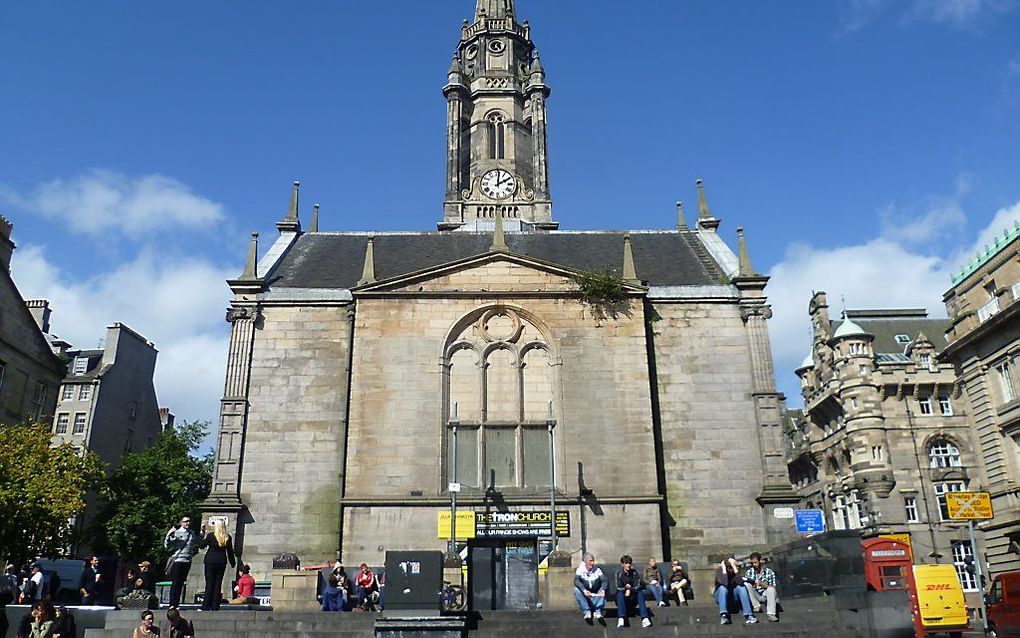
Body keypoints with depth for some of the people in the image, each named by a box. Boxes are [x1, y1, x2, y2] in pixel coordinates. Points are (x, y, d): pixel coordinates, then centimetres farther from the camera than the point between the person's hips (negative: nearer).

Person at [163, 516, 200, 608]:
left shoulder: (192, 533, 13)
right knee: (175, 583, -2)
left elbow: (199, 543, 25)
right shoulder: (176, 533, -3)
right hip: (177, 561, -5)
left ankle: (177, 604, 14)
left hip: (187, 561, 5)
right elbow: (167, 545, -9)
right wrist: (169, 535, -23)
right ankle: (172, 604, 3)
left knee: (181, 583, 9)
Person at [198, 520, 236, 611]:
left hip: (210, 561, -3)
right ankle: (215, 607, 5)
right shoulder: (227, 537, 3)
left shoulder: (210, 535, -7)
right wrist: (232, 562, 17)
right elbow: (230, 551, 8)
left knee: (209, 583, 0)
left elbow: (201, 546, 2)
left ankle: (206, 606, -2)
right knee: (218, 584, 5)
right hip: (222, 562, 3)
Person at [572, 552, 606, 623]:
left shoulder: (597, 570, 3)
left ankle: (598, 611, -26)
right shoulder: (580, 570, -4)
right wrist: (584, 590, -41)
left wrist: (603, 590, -34)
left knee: (604, 589, -22)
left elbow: (604, 580, -11)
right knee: (576, 589, -28)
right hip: (584, 598, -1)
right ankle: (587, 612, -28)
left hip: (596, 597, 1)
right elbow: (576, 580, -22)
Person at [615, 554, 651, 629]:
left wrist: (630, 589, -25)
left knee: (639, 593, -26)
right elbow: (618, 588, -12)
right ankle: (621, 619, -47)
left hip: (632, 599, 2)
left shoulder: (634, 573, 0)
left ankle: (645, 619, -38)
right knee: (620, 593, -32)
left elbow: (638, 586, -6)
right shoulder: (619, 573, -5)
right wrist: (626, 588, -31)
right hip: (622, 598, -2)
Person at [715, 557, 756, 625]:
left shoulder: (737, 569, -10)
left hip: (733, 594, 3)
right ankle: (723, 615, -46)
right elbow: (724, 583, -36)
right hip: (721, 595, -3)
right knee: (722, 588, -33)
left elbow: (740, 583, -28)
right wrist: (724, 569, -33)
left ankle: (748, 616, -35)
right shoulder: (719, 570, -18)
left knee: (742, 587, -25)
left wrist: (735, 569, -31)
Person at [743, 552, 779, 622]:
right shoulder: (750, 571, 1)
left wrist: (761, 583, -23)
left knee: (771, 589, -33)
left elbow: (773, 587, -8)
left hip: (766, 595, -1)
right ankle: (757, 606, -17)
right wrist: (753, 581, -29)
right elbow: (743, 579, -14)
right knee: (746, 584, -22)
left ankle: (771, 615, -39)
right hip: (755, 596, 2)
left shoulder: (769, 571, -3)